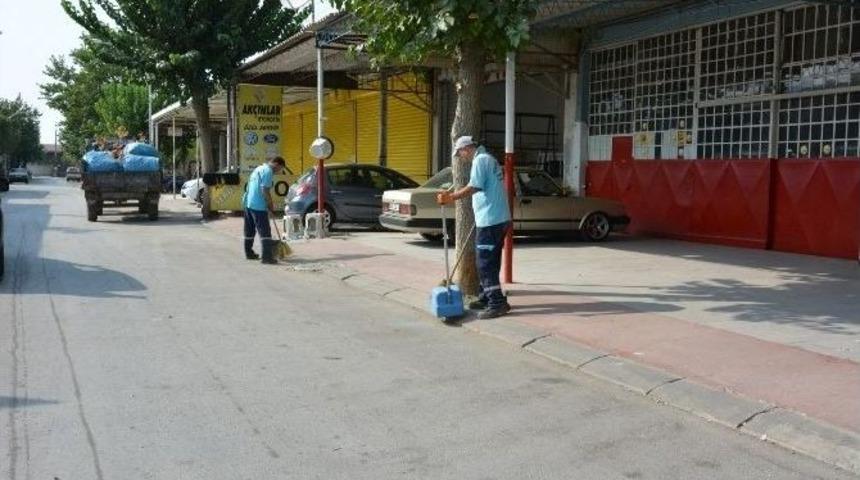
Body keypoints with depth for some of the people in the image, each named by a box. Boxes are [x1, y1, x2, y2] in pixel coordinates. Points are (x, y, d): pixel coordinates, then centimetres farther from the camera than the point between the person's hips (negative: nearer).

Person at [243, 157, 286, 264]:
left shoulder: (259, 168, 20)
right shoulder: (268, 171, -11)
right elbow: (265, 190, -18)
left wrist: (269, 204, 21)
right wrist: (271, 205, -7)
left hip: (247, 203, 10)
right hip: (258, 206, -10)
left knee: (250, 230, 18)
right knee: (264, 231, -10)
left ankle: (249, 253, 28)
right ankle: (267, 256, -14)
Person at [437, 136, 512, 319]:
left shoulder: (480, 160, -11)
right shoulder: (487, 159, 20)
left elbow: (473, 188, -22)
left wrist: (450, 197, -20)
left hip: (490, 220, -10)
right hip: (498, 218, 10)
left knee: (485, 263, -9)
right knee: (489, 262, 16)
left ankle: (497, 303, -9)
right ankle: (487, 297, 23)